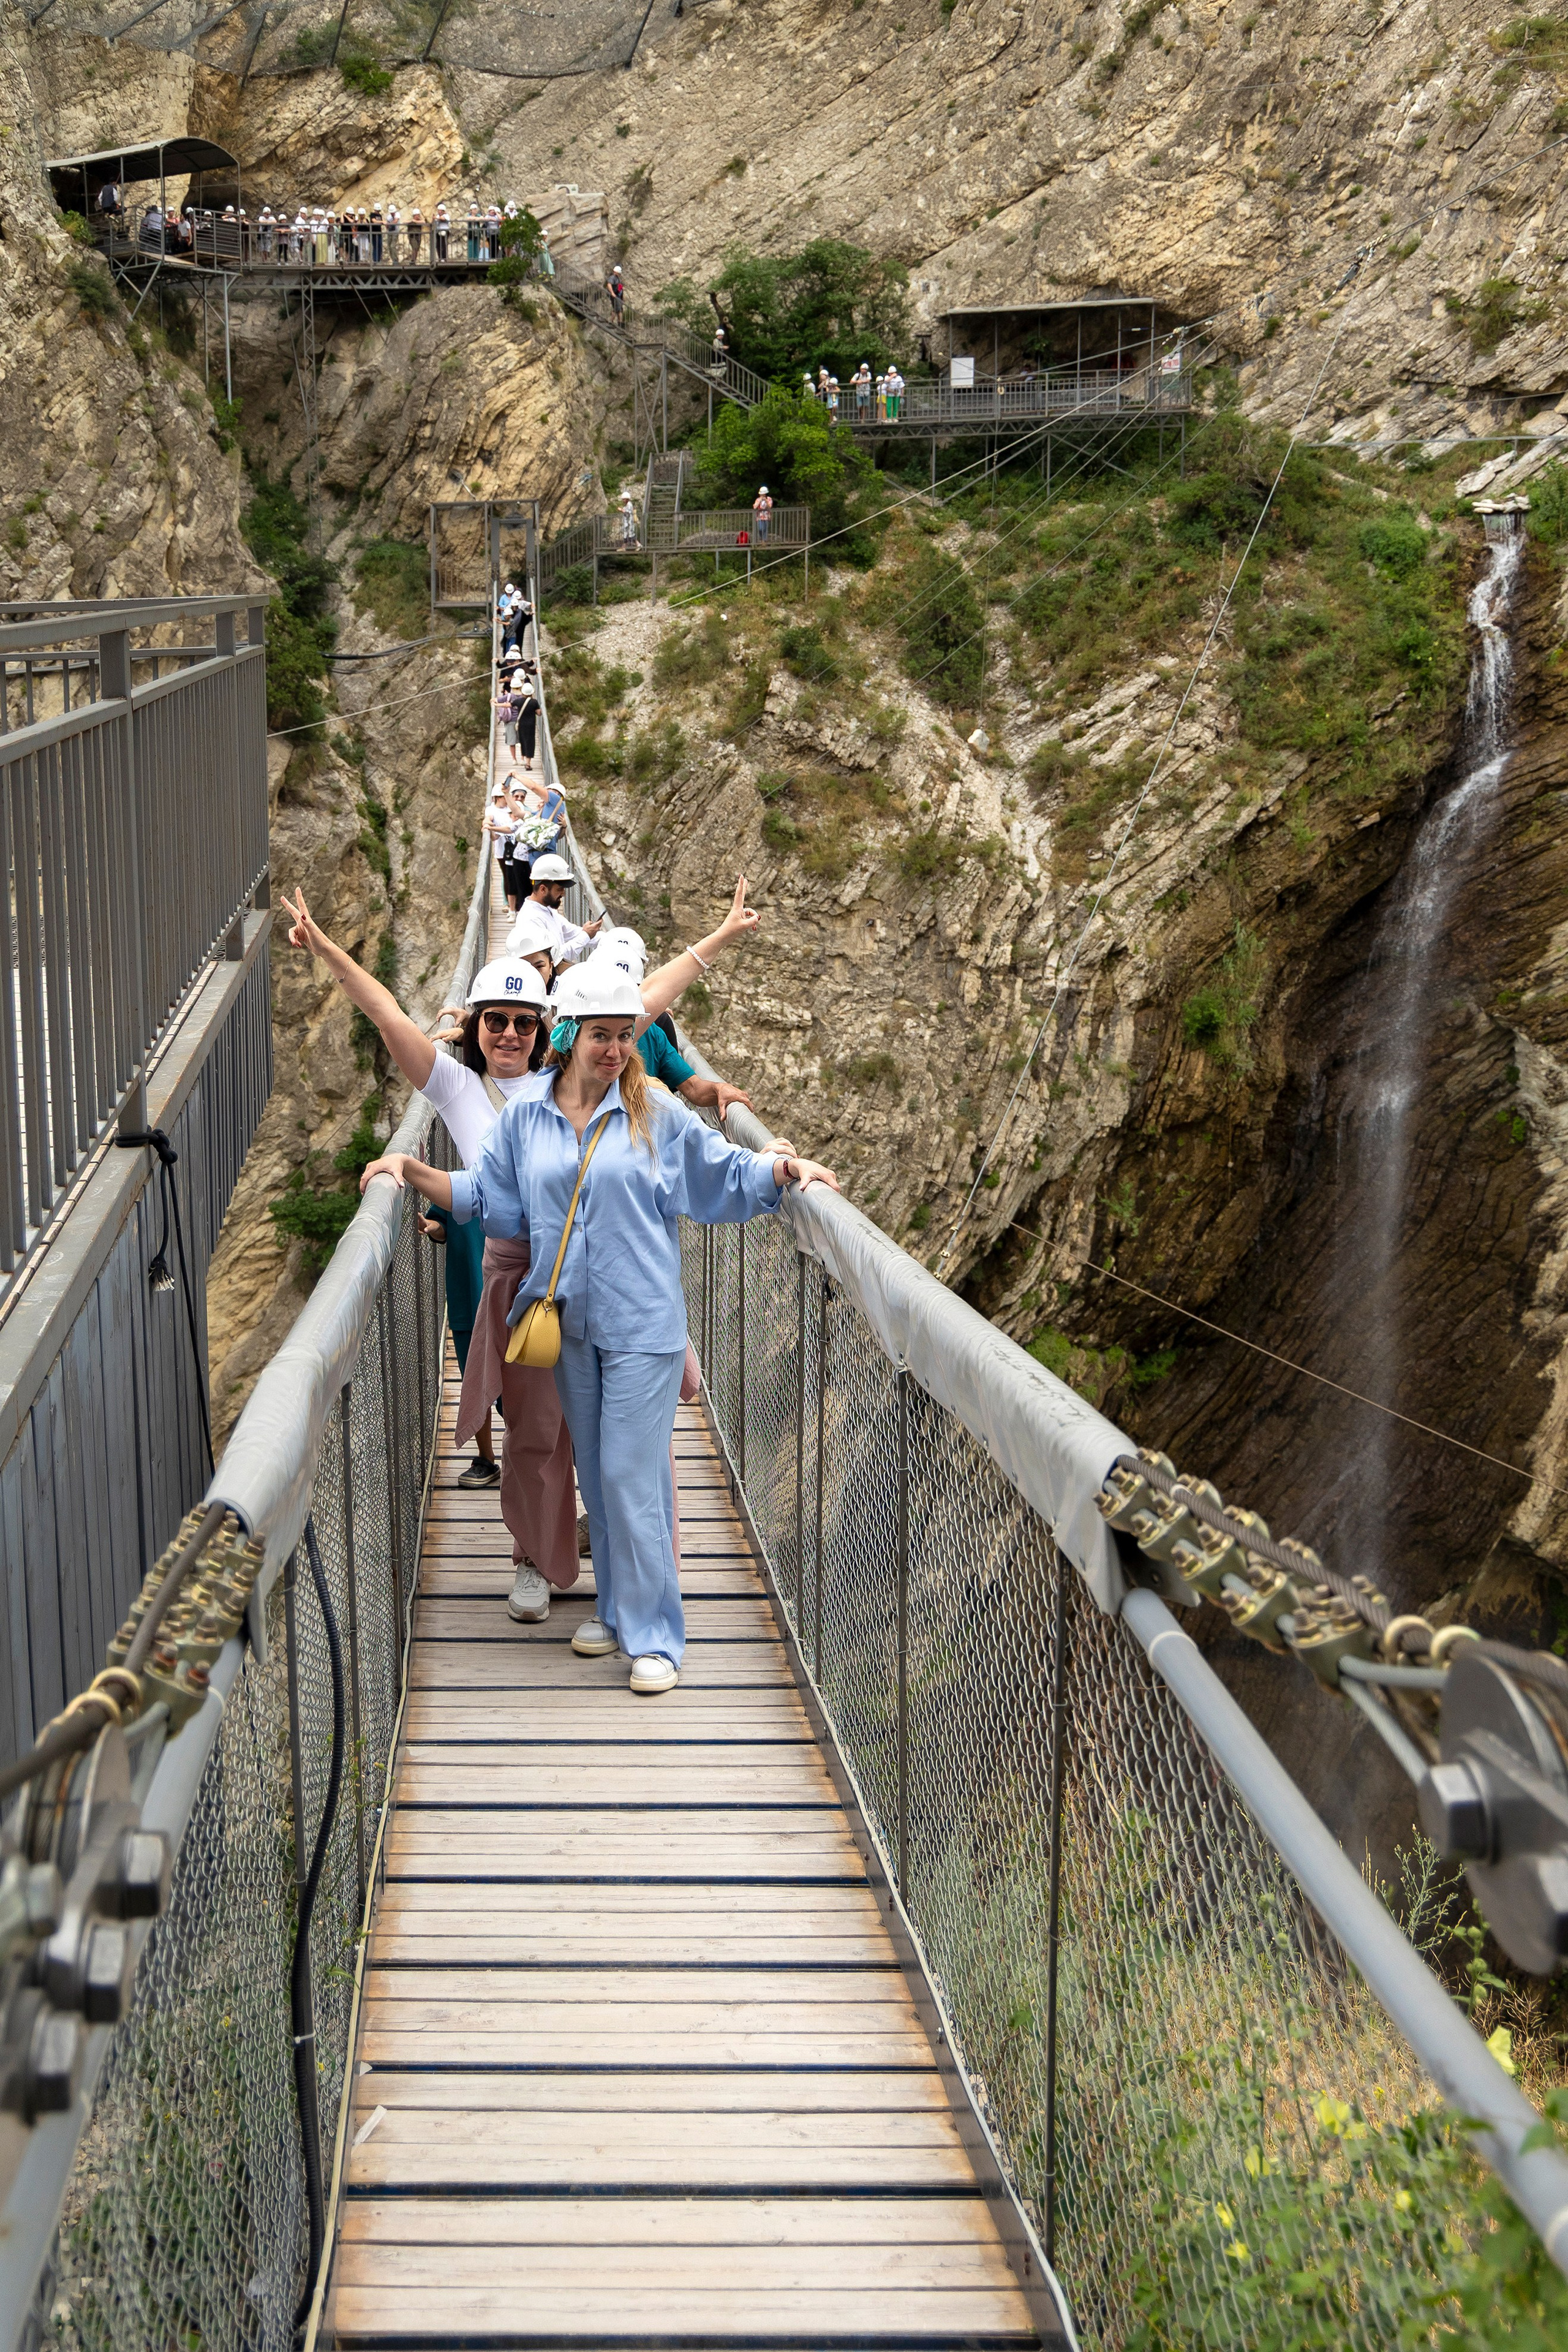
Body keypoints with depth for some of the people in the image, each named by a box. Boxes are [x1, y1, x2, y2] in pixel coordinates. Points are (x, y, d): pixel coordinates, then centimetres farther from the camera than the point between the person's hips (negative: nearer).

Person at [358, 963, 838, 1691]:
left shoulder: (657, 1115, -2)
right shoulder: (525, 1116, 4)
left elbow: (726, 1174, 4)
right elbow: (488, 1198, 10)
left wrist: (786, 1167, -11)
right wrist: (411, 1169, 2)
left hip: (642, 1325, -4)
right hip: (569, 1323, 4)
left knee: (632, 1474, -7)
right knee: (596, 1473, 13)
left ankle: (654, 1634, 1)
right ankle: (615, 1609, 27)